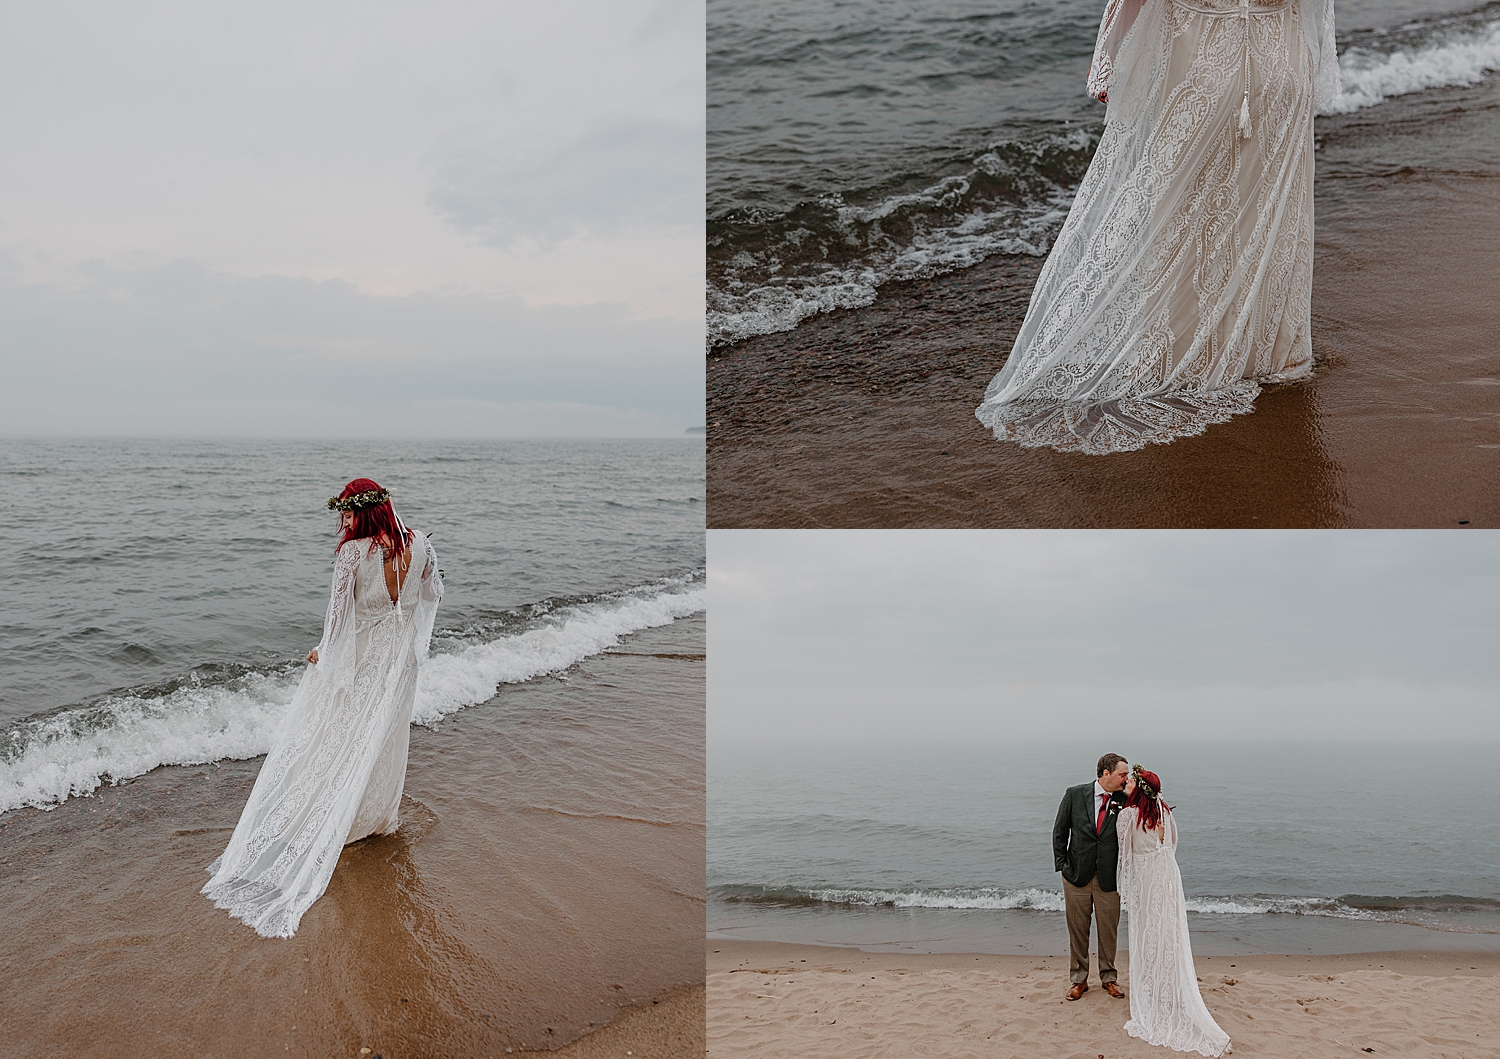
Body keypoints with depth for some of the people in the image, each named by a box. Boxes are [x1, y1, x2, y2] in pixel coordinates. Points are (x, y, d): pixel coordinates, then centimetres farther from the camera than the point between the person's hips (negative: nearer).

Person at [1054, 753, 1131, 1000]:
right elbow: (1060, 831, 2)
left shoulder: (1125, 801, -6)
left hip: (1109, 878, 0)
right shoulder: (1075, 795, -5)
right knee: (1077, 930, 10)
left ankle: (1109, 978, 30)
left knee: (1109, 930, 11)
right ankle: (1079, 980, 25)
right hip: (1077, 876, 0)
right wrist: (1061, 865, -1)